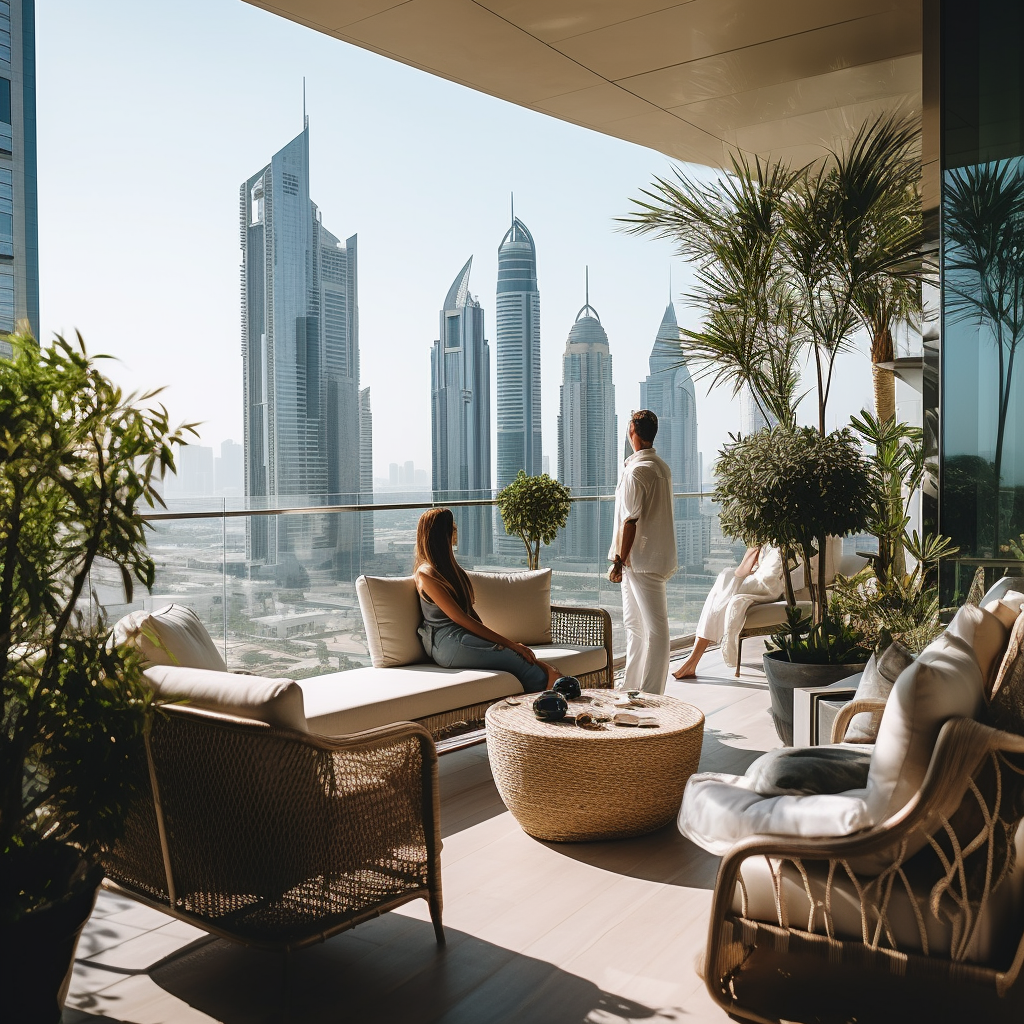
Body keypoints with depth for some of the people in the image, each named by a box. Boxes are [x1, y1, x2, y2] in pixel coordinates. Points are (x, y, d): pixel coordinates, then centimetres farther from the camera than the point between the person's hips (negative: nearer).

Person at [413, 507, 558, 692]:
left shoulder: (448, 566, 21)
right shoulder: (426, 574, -7)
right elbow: (460, 618, -13)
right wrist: (507, 642, -16)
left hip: (465, 636, 7)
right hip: (448, 644, -7)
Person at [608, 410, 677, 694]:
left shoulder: (636, 471, -17)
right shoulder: (662, 467, 12)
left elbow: (631, 520, -19)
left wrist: (619, 561, -14)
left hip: (642, 559, -10)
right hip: (657, 553, 10)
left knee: (654, 627, -5)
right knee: (633, 622, 17)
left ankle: (651, 693, 2)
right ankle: (632, 686, 27)